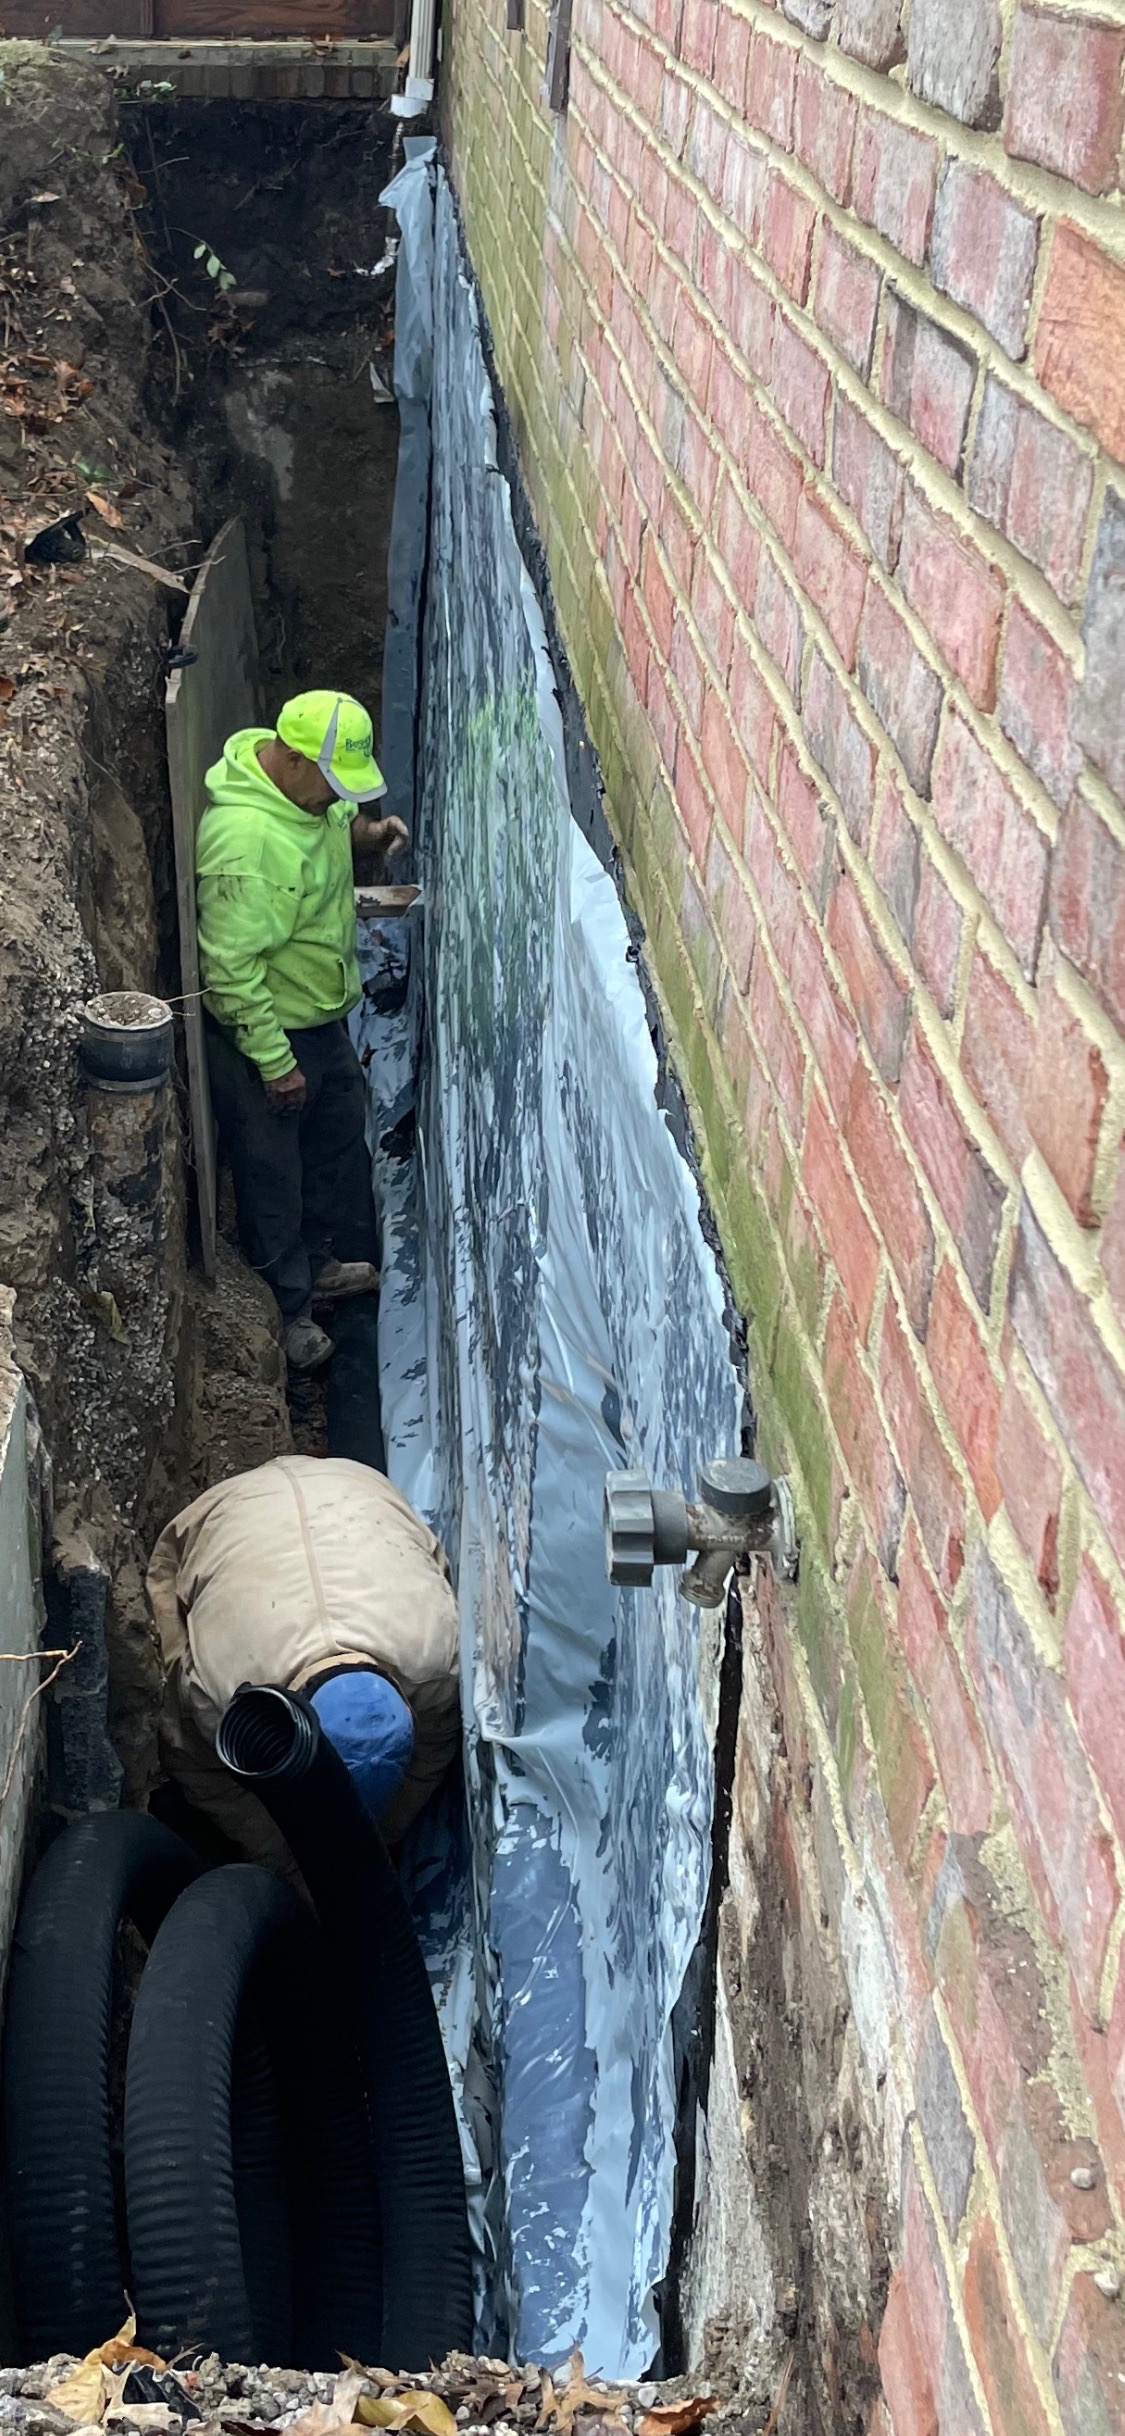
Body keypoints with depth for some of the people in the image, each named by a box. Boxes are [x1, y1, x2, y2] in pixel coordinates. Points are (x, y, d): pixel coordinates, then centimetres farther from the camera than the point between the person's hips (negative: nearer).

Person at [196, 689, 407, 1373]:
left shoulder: (304, 784, -9)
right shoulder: (247, 840, -36)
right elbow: (231, 967, -31)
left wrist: (360, 833, -4)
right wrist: (274, 1060, -23)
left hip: (323, 1013, 9)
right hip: (265, 1030, -9)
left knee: (341, 1133, 26)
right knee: (273, 1171, 11)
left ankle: (328, 1262, 47)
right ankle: (289, 1306, 30)